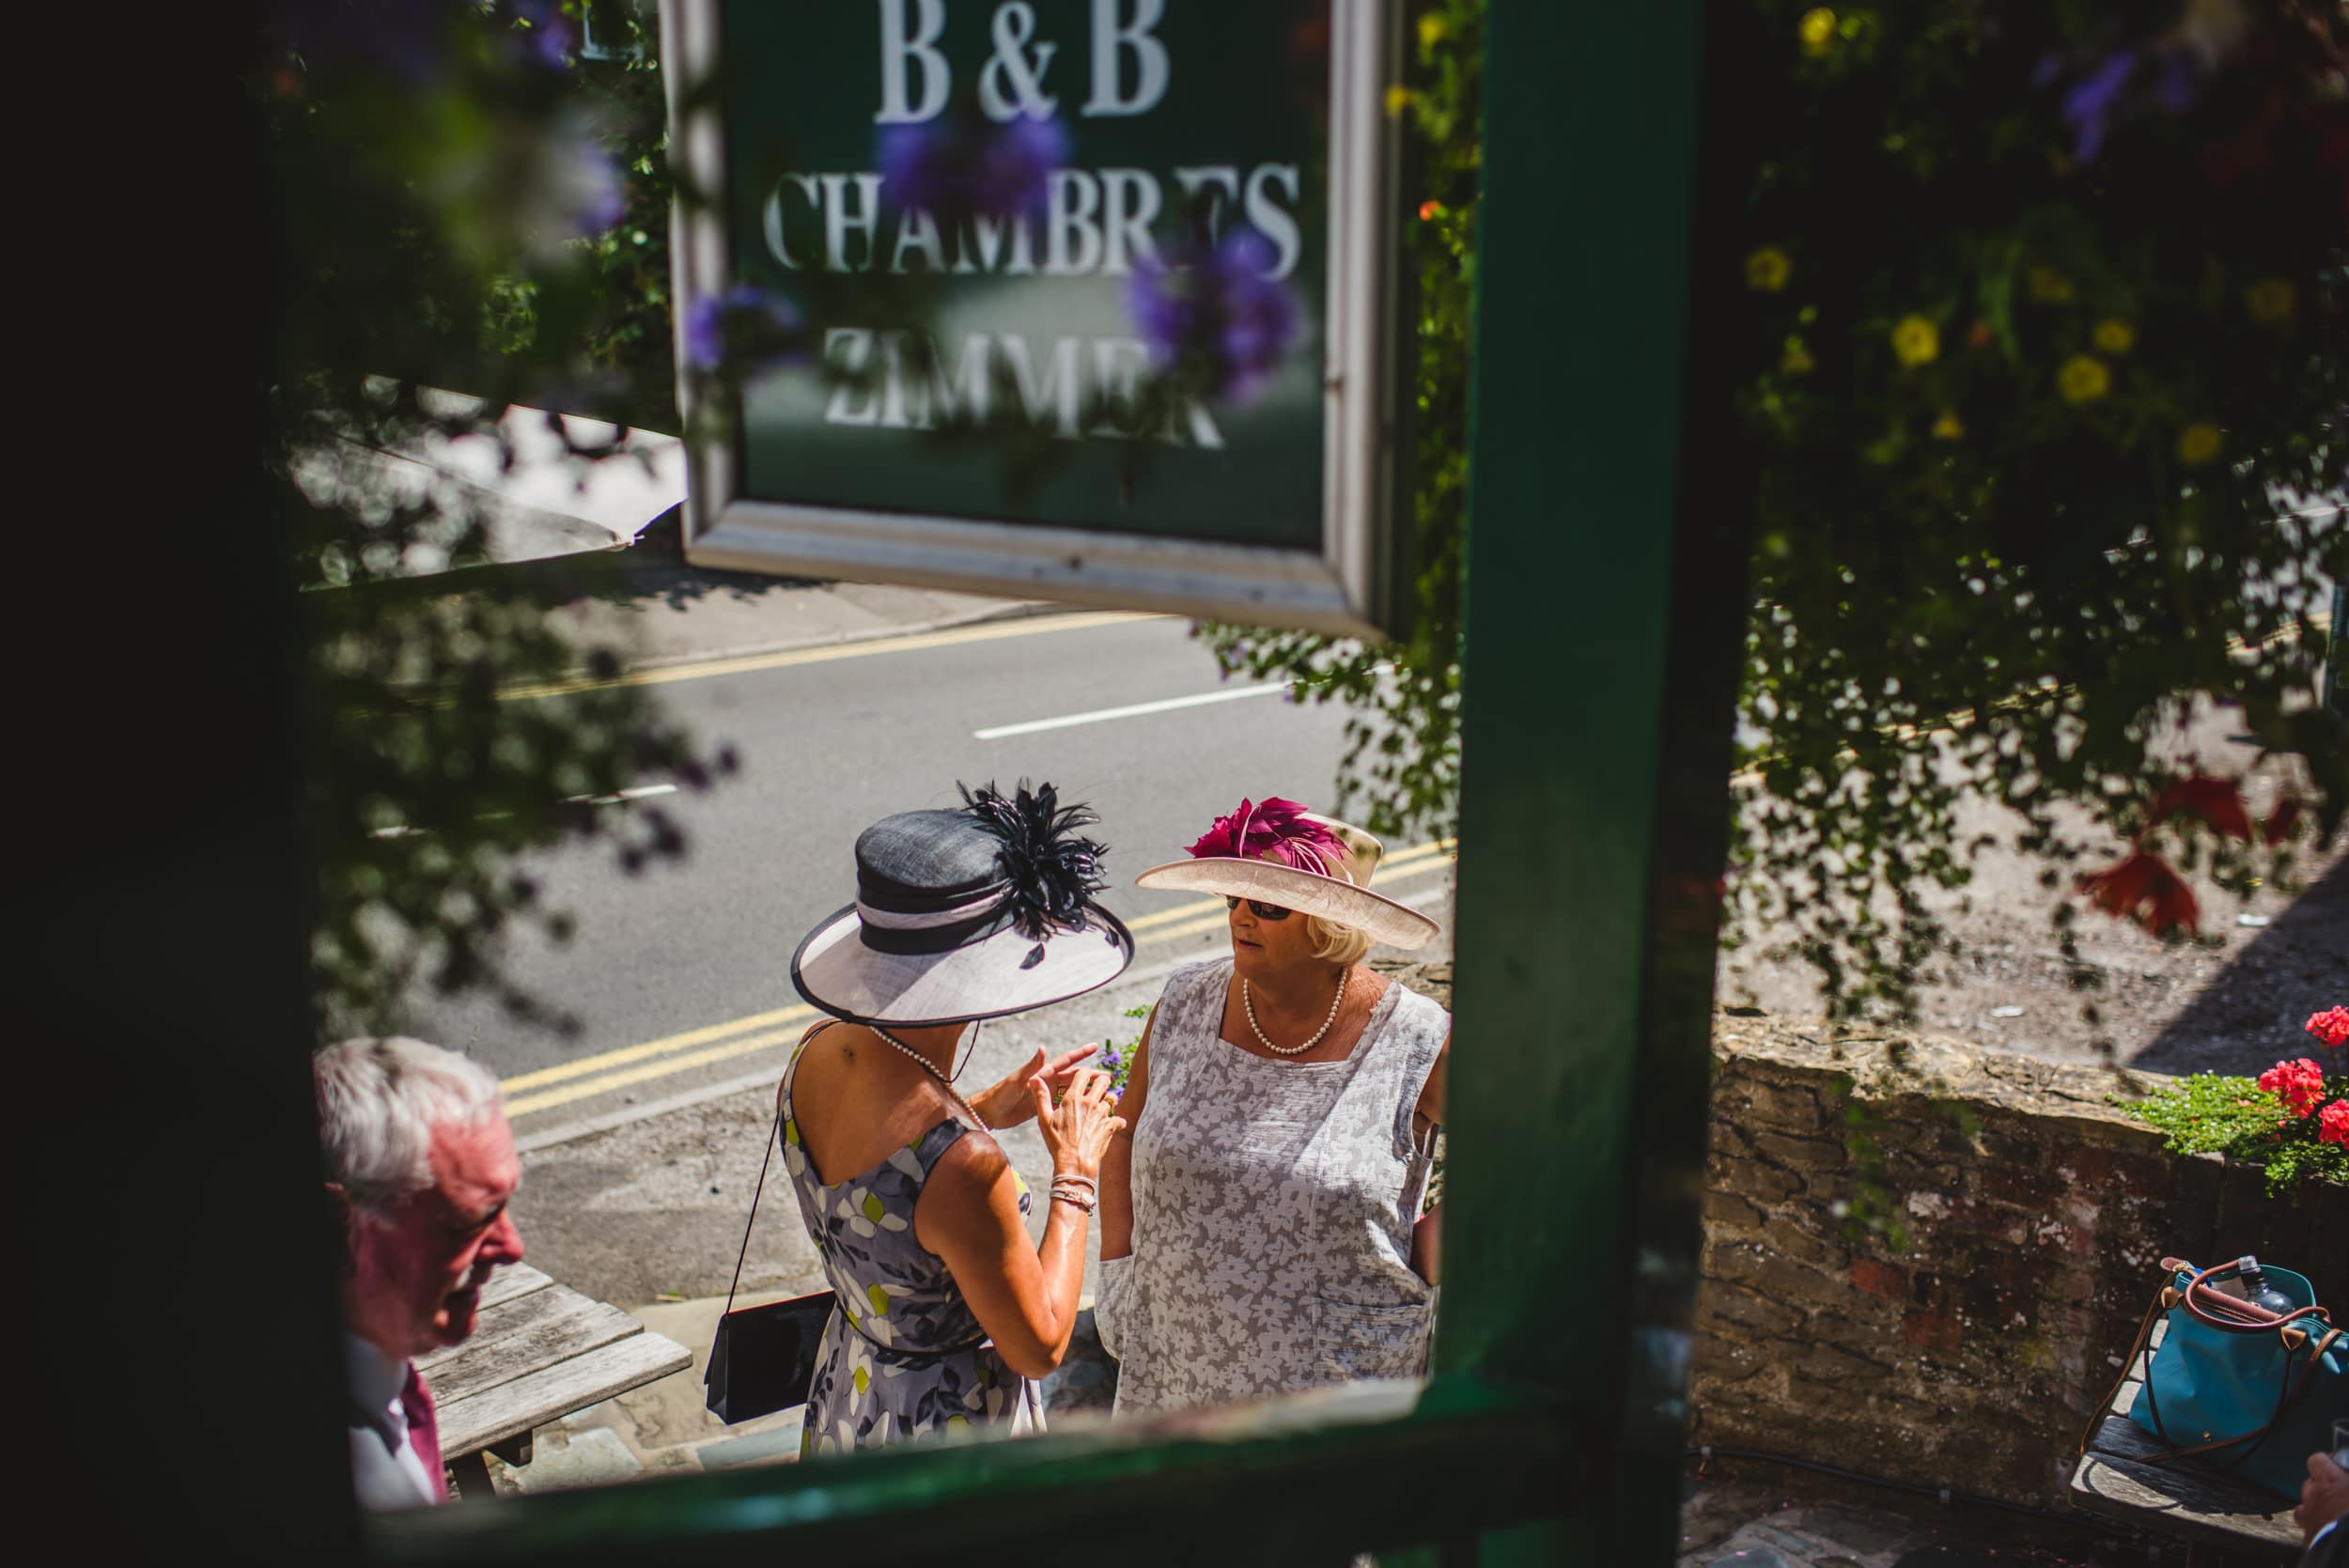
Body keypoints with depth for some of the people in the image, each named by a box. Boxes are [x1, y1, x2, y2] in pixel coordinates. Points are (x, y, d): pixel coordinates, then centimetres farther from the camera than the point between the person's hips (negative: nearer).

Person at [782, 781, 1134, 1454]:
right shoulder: (961, 1164, -36)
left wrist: (992, 1109, 1)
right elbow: (1039, 1346, -22)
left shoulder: (819, 1052, -14)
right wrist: (1075, 1174, -14)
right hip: (951, 1427, -7)